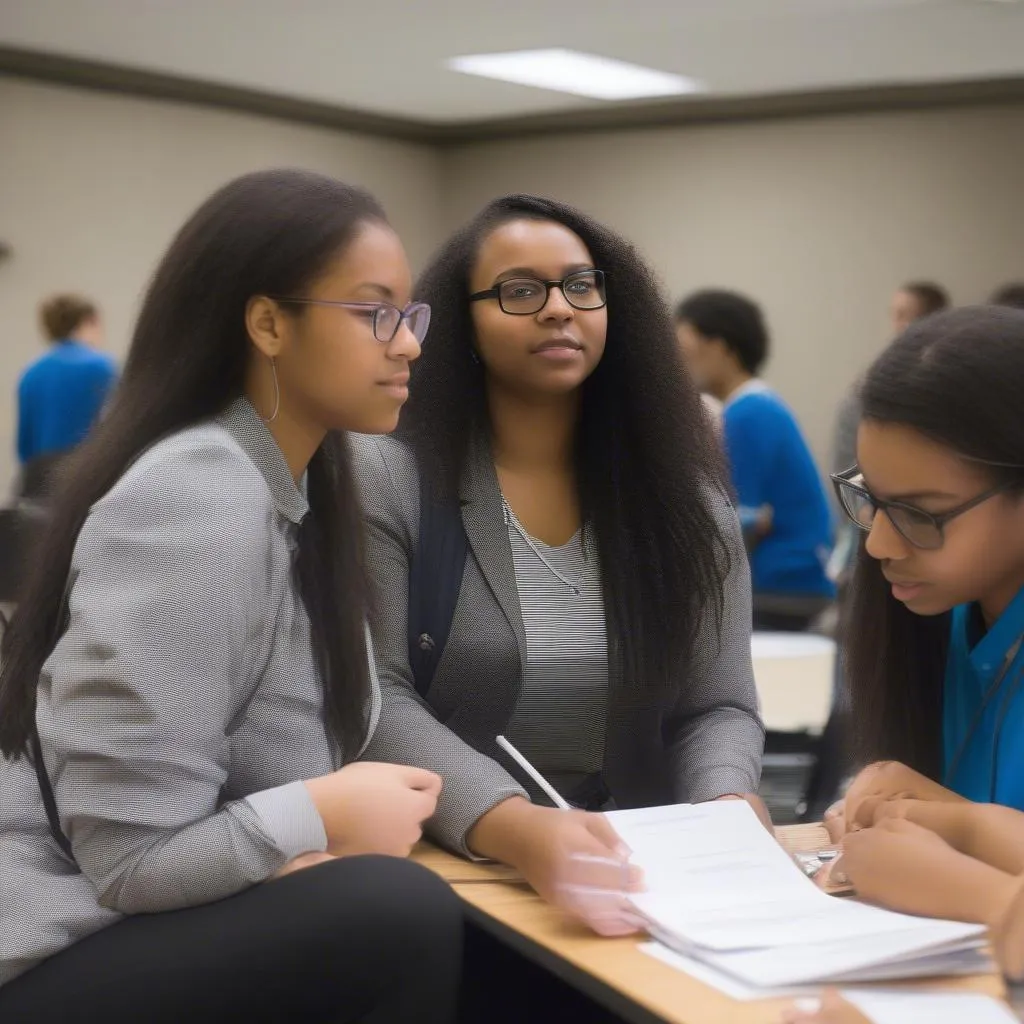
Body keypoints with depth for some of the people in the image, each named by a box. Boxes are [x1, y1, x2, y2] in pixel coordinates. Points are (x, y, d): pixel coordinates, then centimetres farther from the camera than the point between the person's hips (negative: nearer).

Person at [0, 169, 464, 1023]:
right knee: (402, 918, -26)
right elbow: (131, 856, -23)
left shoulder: (304, 485, 8)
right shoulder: (193, 502, -21)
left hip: (162, 928, 9)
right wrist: (325, 818, -12)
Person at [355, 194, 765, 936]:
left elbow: (718, 707, 5)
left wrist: (725, 815, -18)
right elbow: (375, 700, -12)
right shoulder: (387, 481, -4)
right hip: (446, 867, -2)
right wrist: (515, 828, -28)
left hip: (635, 871, 3)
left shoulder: (686, 498, 6)